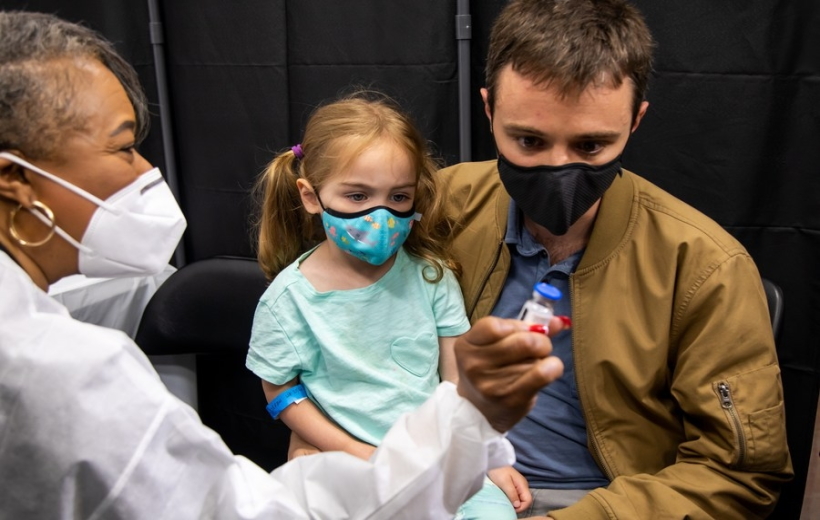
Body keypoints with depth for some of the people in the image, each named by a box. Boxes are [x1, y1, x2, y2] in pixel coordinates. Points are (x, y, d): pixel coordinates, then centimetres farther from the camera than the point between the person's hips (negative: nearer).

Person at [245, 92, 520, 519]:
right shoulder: (289, 296, -9)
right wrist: (357, 453, -8)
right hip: (345, 455, -2)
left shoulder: (429, 273, -2)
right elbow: (281, 391, 0)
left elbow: (458, 373, 4)